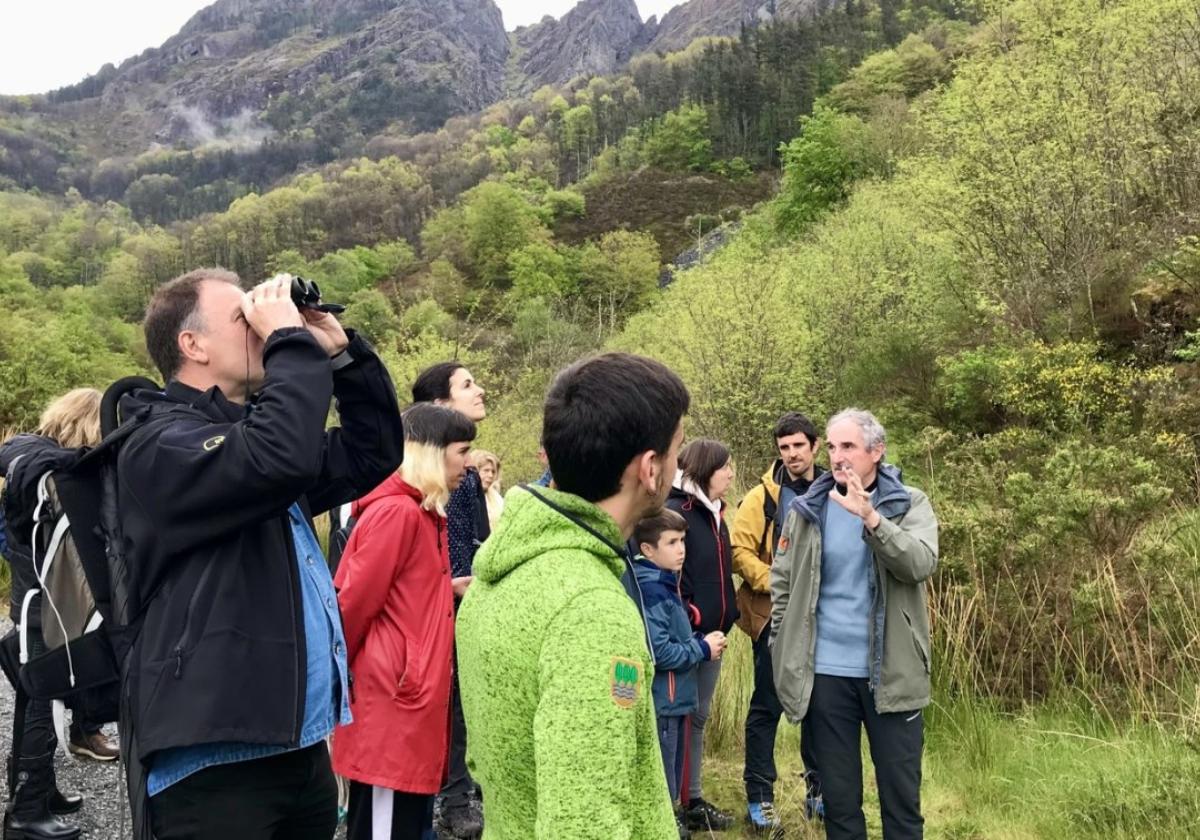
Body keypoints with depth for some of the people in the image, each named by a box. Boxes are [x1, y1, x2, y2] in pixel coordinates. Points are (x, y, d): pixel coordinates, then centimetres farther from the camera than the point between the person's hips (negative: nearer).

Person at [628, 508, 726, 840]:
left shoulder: (664, 585, 10)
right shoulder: (652, 591, -20)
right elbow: (659, 652, -25)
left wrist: (701, 641, 1)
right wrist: (703, 649, -13)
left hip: (671, 700, 10)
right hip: (662, 701, -10)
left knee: (669, 777, 21)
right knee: (661, 784, 0)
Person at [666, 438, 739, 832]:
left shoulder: (715, 512, 14)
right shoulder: (675, 510, -14)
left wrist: (726, 615, 13)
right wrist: (687, 616, -20)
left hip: (711, 631, 9)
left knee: (697, 717, 16)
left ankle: (692, 800, 27)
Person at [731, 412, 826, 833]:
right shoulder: (763, 496, -4)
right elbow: (739, 549, -9)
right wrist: (773, 582, -18)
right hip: (776, 616, -3)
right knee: (767, 706, 3)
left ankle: (818, 789, 29)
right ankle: (759, 797, 12)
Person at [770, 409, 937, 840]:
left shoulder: (910, 503, -2)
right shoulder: (807, 509, 2)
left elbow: (921, 563, -20)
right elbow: (782, 586, 6)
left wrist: (872, 518, -33)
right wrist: (785, 657, 1)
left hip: (891, 672, -1)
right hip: (825, 673, 1)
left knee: (901, 796, 9)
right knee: (838, 796, 13)